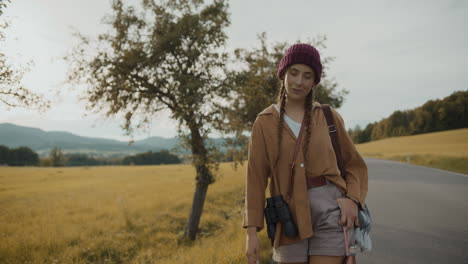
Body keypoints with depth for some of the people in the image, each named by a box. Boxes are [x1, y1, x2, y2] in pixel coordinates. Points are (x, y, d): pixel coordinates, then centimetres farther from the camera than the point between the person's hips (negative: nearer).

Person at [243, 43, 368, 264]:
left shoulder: (328, 116, 7)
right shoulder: (265, 122, 4)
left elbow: (355, 163, 13)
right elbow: (256, 178, 1)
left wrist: (353, 199, -6)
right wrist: (252, 232, -4)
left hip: (331, 211, 0)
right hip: (291, 216, 1)